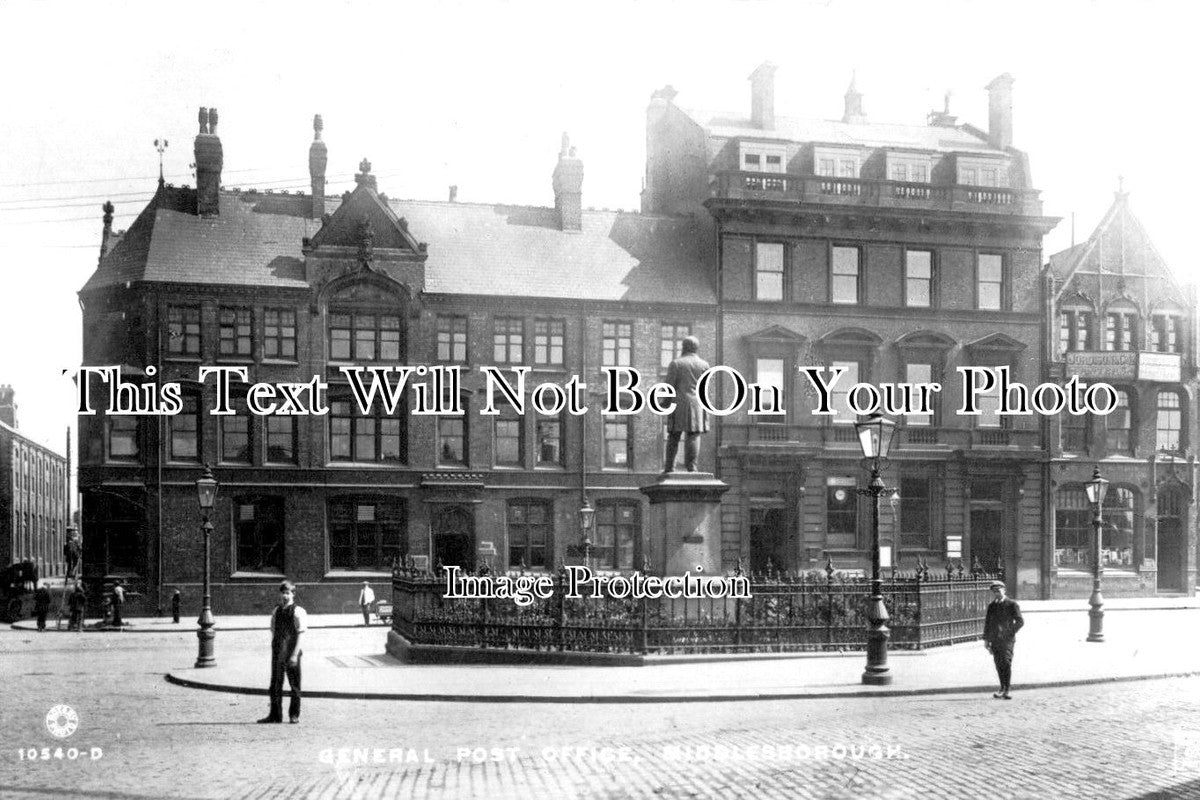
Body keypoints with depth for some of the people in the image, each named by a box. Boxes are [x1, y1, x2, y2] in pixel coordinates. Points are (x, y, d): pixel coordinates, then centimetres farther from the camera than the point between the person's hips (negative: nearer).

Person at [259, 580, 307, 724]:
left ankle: (294, 715, 14)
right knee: (275, 684, 8)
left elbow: (300, 635, -11)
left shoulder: (297, 612, -8)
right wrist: (274, 650, 8)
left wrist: (295, 654, -16)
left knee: (294, 684, 5)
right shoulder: (276, 611, 9)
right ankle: (275, 714, 16)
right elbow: (274, 632, 14)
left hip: (292, 653, -5)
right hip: (278, 653, 5)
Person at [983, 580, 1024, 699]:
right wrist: (986, 639, 14)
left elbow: (1020, 621, -2)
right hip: (994, 640, 5)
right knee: (999, 665, 5)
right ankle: (1003, 688, 14)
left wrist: (1011, 633, -7)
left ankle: (1006, 690, -12)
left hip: (1007, 639, -5)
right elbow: (987, 623, 18)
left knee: (1006, 663, -13)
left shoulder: (1012, 604, 0)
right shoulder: (991, 606, 14)